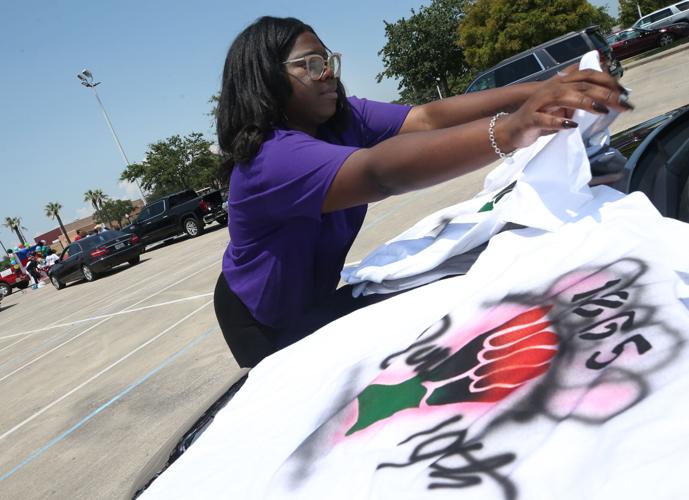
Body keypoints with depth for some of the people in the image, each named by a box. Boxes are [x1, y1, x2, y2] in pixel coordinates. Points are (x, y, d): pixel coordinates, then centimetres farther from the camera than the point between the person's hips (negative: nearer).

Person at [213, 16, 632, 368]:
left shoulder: (344, 117, -11)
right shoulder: (271, 157, -37)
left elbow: (429, 119, -24)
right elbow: (380, 173, -53)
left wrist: (538, 91, -38)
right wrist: (507, 131, -66)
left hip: (315, 297, 7)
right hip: (265, 325, -7)